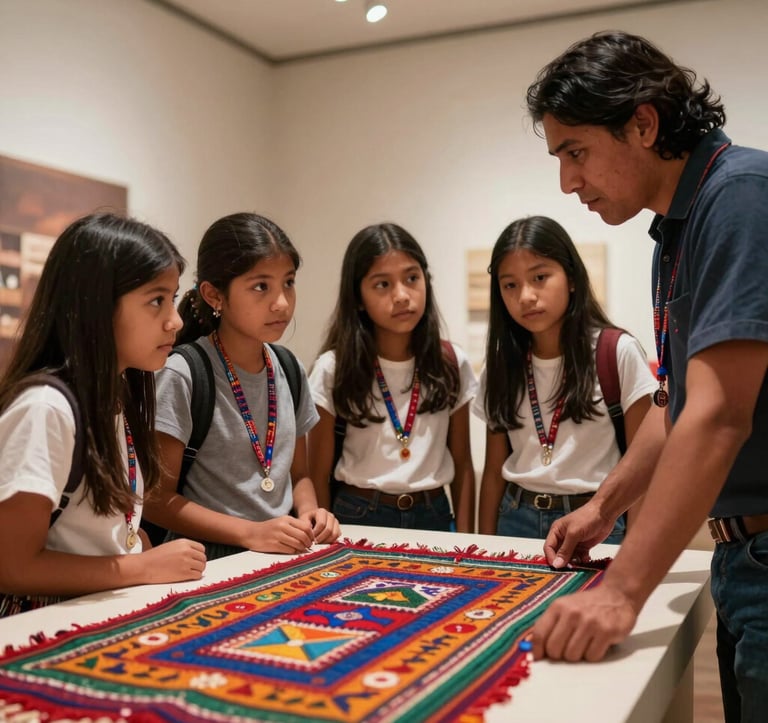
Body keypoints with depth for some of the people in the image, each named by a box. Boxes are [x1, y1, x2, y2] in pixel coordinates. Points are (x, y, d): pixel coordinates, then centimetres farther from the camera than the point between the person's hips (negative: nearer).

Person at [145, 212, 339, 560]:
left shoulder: (290, 371, 6)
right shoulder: (182, 375, -11)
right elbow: (158, 500, -10)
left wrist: (309, 512, -4)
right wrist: (252, 533, -18)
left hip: (285, 558, 5)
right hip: (212, 561, -5)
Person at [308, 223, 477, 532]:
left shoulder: (451, 363, -3)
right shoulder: (334, 368, -11)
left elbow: (463, 466, 4)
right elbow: (319, 475, -4)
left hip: (434, 516, 2)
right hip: (358, 517, -2)